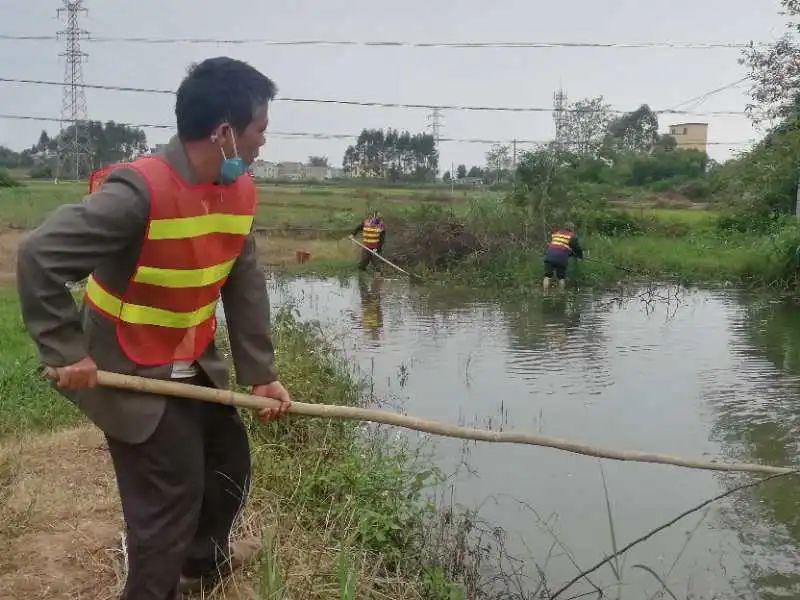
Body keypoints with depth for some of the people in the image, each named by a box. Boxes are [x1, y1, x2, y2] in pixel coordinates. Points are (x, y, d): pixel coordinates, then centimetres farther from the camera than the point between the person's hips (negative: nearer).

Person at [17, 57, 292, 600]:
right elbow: (39, 257, -29)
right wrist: (68, 351, -24)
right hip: (132, 376, -8)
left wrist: (261, 372, -2)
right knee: (169, 499, -2)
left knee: (230, 457, 21)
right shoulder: (139, 191, -29)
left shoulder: (240, 191, -4)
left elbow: (244, 286, 1)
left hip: (195, 367, 8)